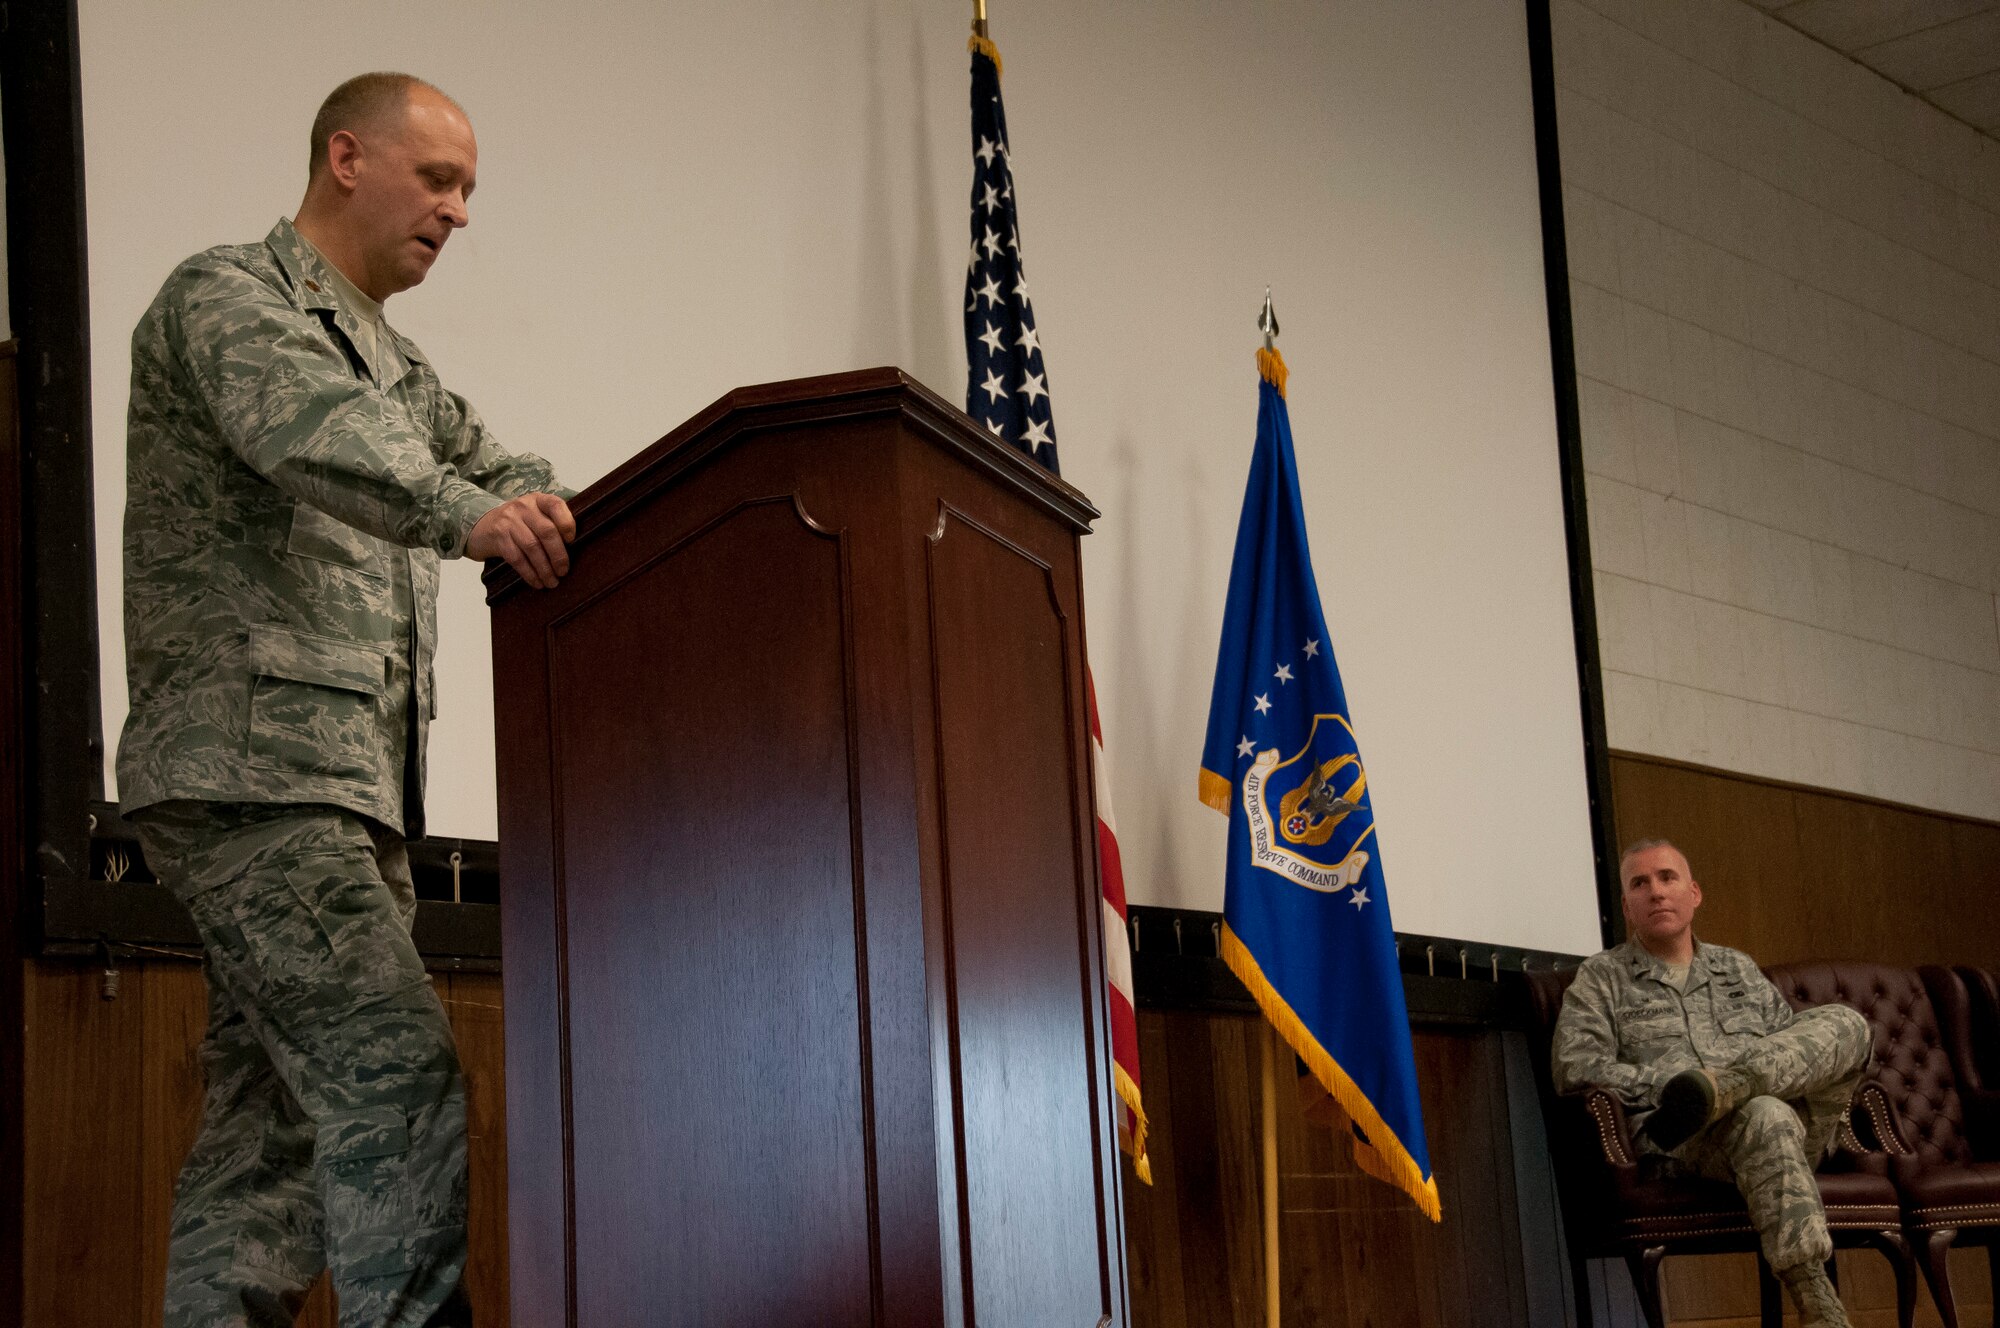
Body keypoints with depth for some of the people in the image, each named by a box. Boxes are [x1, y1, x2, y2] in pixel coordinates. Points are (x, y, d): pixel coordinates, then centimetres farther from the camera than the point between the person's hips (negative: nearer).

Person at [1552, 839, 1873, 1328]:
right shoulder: (1601, 978, 16)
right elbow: (1574, 1068, 1)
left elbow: (1800, 1047, 22)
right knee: (1766, 1116, -40)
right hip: (1678, 1144, -4)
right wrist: (1667, 1083, -10)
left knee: (1844, 1024, -19)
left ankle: (1718, 1089, -39)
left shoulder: (1739, 969, 29)